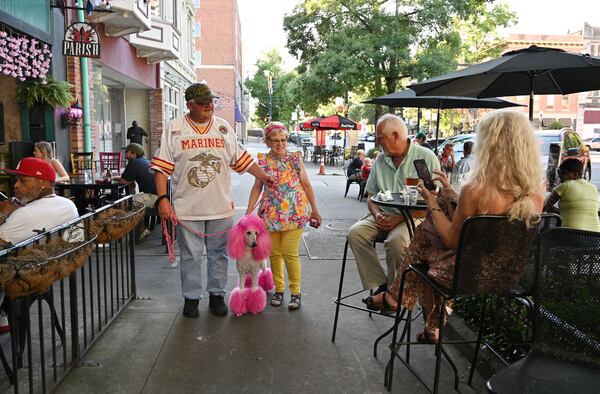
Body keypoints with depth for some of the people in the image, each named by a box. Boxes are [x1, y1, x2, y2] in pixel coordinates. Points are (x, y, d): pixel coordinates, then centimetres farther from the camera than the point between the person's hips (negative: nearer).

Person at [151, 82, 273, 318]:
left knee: (218, 254, 11)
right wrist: (162, 199, -12)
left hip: (221, 207, 2)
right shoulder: (175, 129, -1)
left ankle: (217, 295, 26)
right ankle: (191, 297, 24)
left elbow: (240, 159, 14)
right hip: (187, 208, -2)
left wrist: (263, 176, 8)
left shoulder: (223, 127, 7)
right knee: (190, 256, 8)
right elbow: (162, 167, -4)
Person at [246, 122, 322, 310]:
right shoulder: (263, 161, 2)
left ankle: (295, 292, 11)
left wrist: (314, 210, 3)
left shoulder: (295, 158, -3)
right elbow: (257, 187, 7)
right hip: (271, 214, 3)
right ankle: (278, 289, 26)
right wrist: (248, 213, 2)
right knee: (274, 253, 9)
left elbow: (306, 185, 3)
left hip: (295, 213, -2)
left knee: (290, 253, -6)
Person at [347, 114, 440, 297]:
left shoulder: (426, 157, -4)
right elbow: (371, 197, 17)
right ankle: (380, 284, -12)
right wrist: (377, 214, -7)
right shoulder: (380, 161, 13)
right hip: (385, 215, 6)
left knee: (395, 240, -35)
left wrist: (400, 218, -17)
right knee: (355, 233, -19)